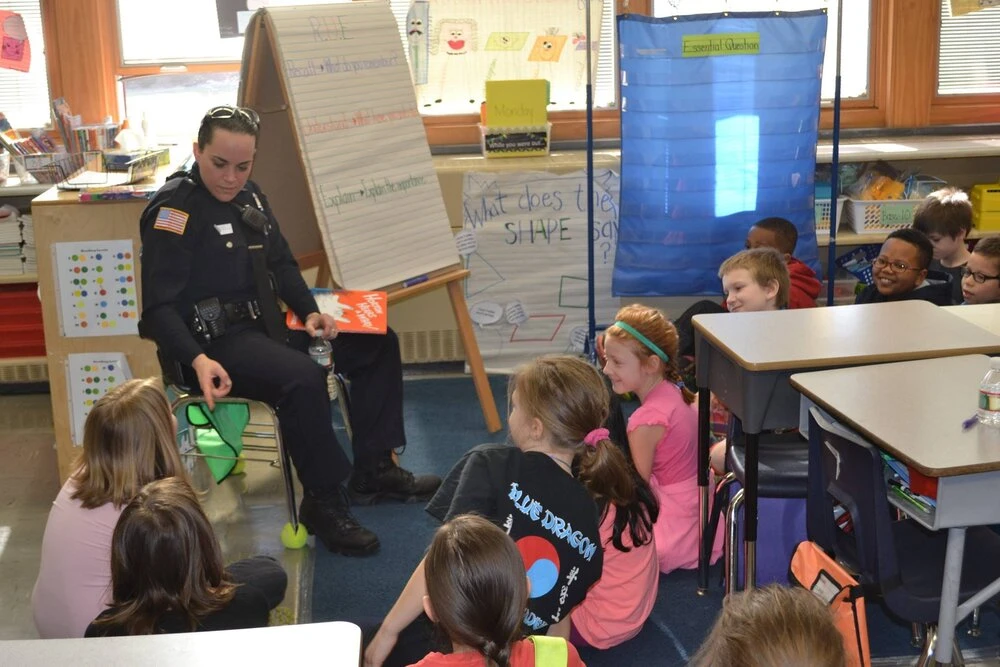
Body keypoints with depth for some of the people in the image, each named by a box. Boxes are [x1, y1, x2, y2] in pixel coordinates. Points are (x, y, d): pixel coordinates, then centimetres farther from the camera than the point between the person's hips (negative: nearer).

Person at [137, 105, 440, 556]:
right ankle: (324, 503, -18)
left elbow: (282, 264, 21)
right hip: (214, 343, -9)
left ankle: (373, 471, 13)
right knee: (302, 378, -36)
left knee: (377, 343, 8)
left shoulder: (248, 197, 11)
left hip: (263, 326, 9)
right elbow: (159, 308, -19)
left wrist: (309, 312, 3)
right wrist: (198, 361, -34)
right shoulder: (175, 210, -14)